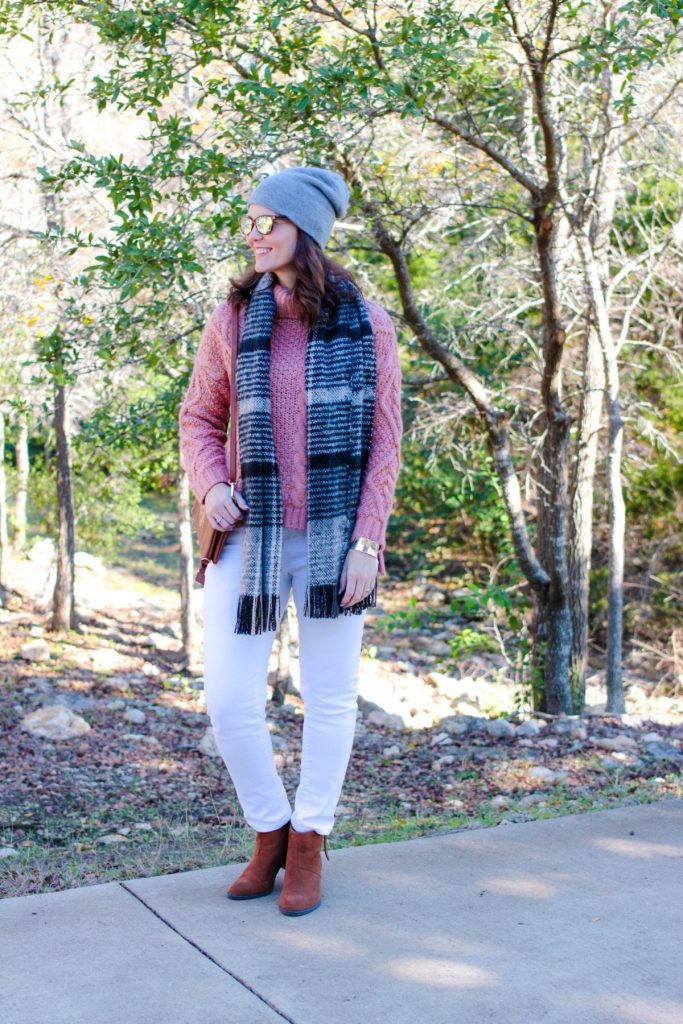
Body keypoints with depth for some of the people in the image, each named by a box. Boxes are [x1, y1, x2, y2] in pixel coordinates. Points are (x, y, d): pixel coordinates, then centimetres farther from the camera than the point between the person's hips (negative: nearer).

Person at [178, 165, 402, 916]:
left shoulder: (366, 321, -1)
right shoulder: (233, 318, 4)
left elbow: (385, 441, -1)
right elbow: (199, 418, 13)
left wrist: (367, 543, -8)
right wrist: (209, 486, -6)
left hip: (335, 537, -1)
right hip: (251, 535, 1)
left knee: (330, 697, 8)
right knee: (228, 697, -2)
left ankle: (309, 843, 27)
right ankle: (269, 831, 22)